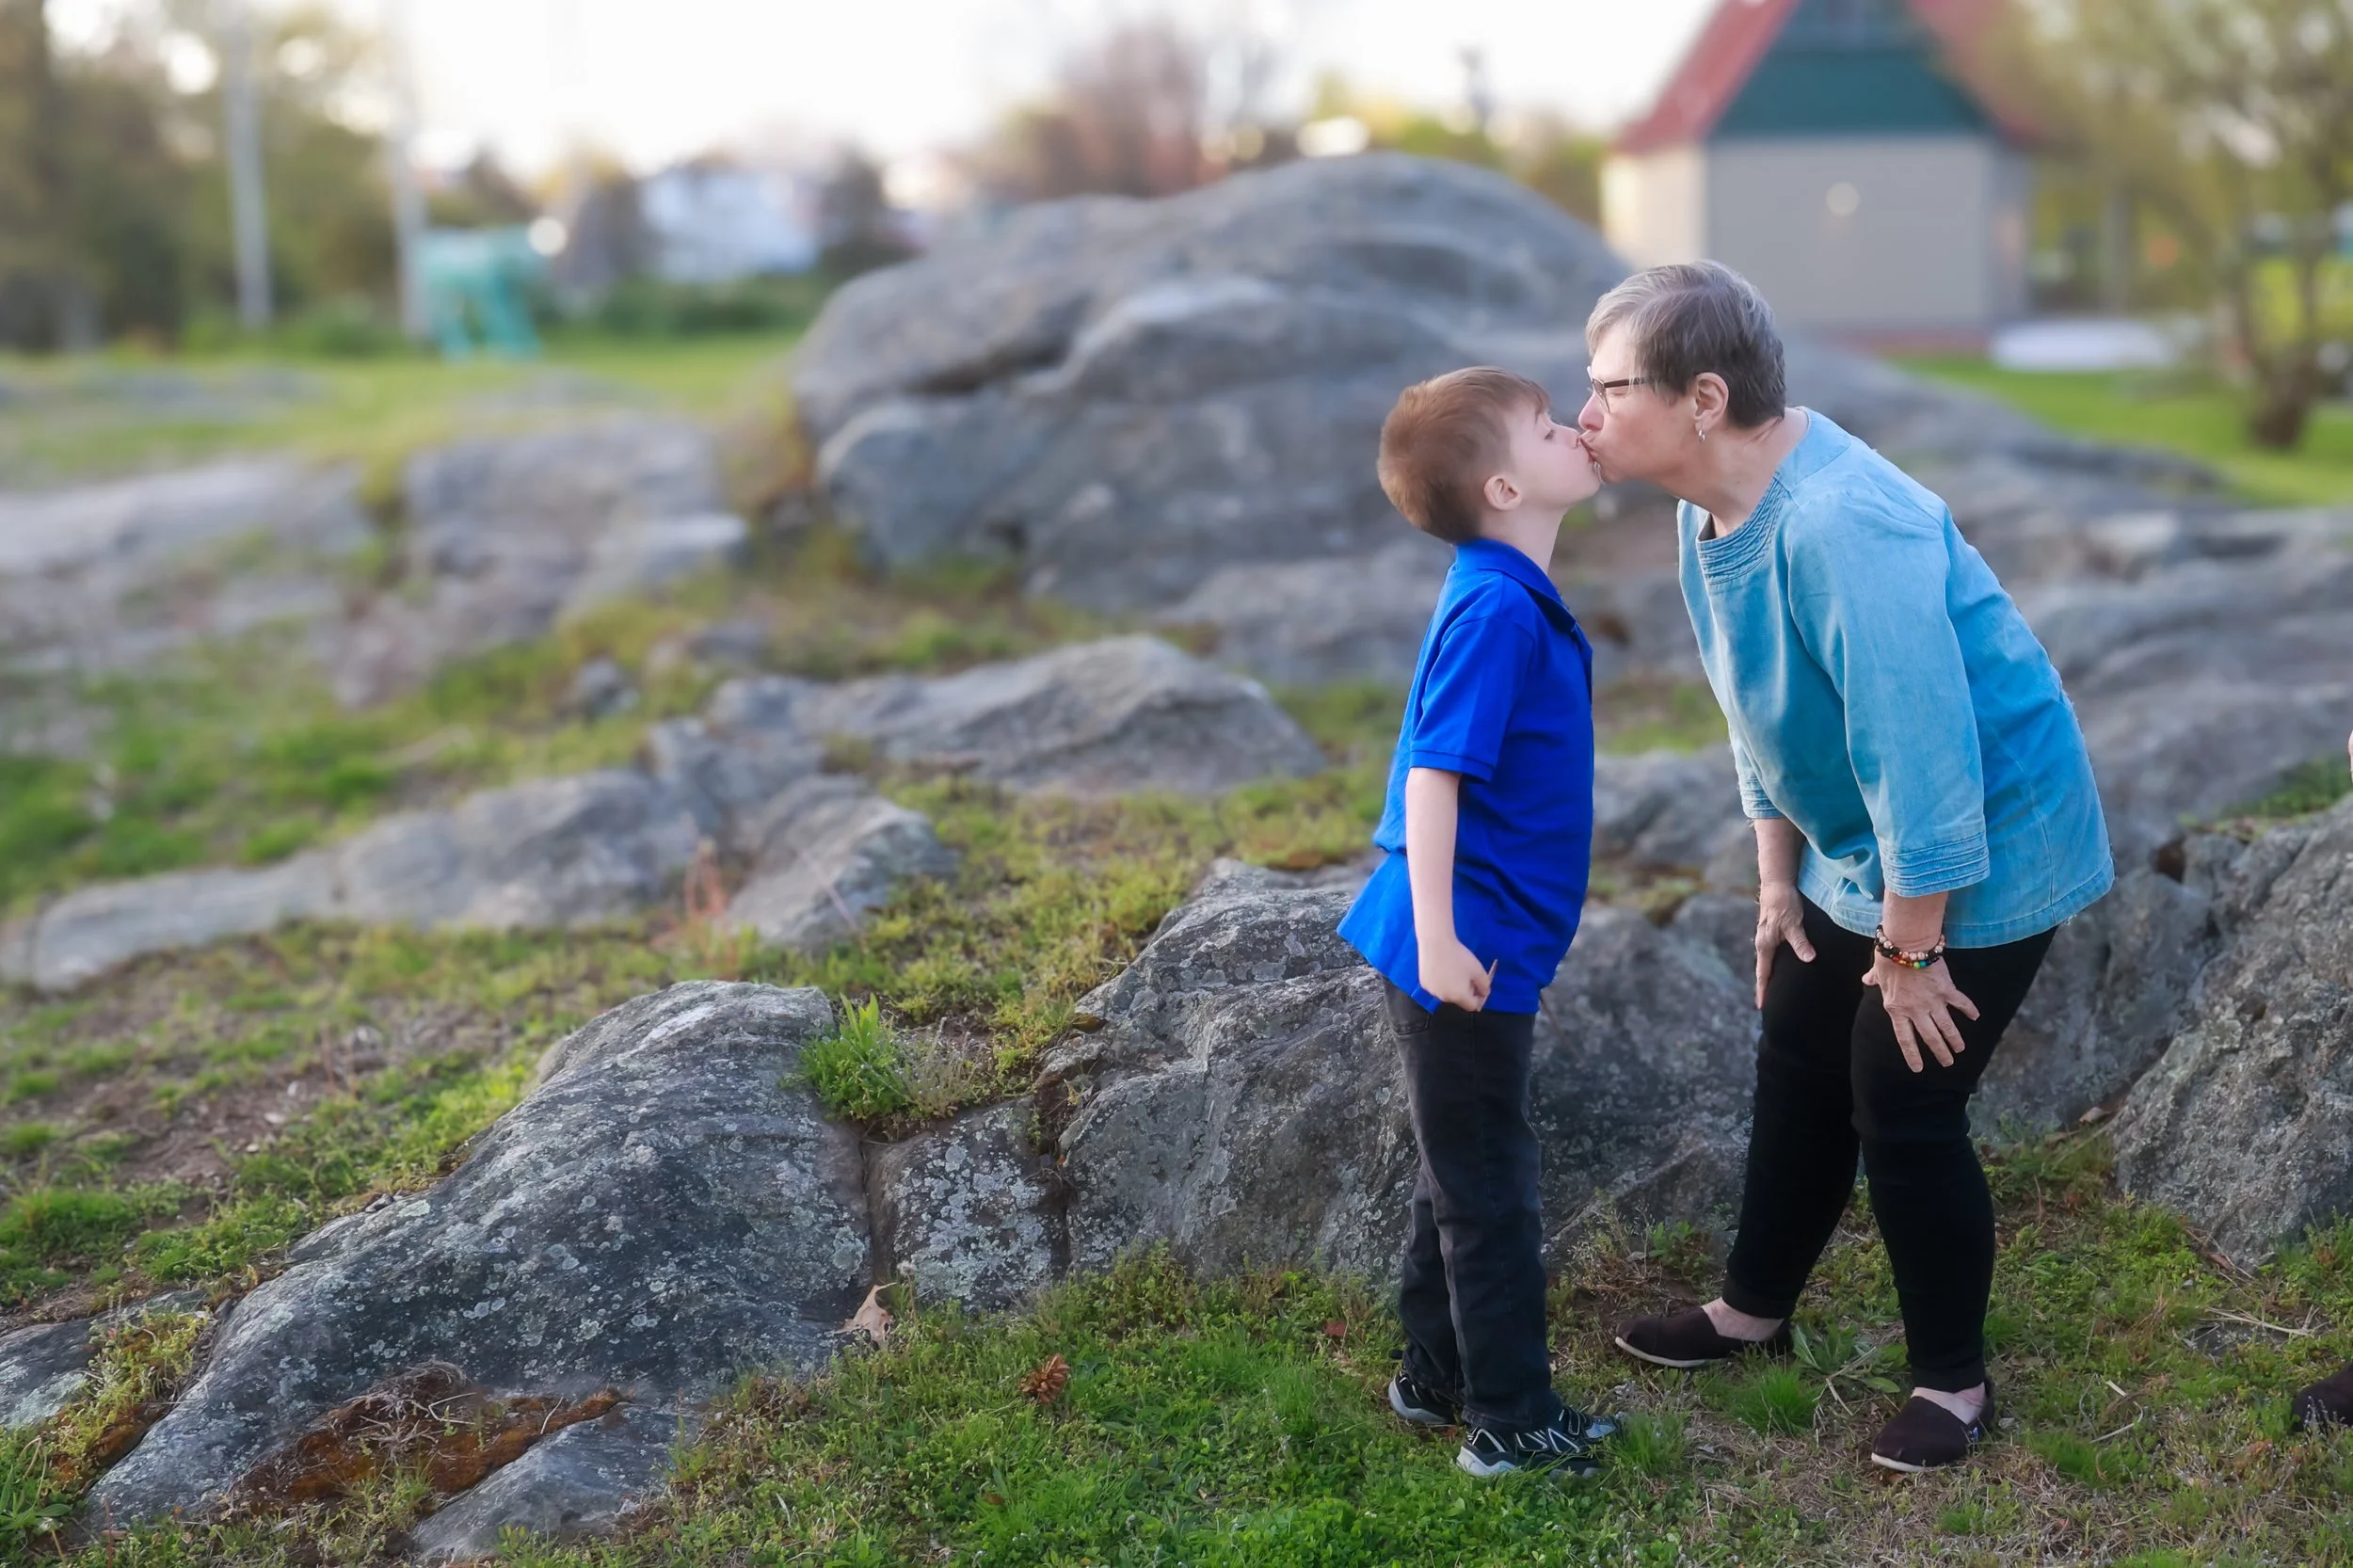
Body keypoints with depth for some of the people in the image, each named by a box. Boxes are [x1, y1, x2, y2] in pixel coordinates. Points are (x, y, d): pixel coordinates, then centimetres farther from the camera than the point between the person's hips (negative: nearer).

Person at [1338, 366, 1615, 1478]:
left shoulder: (1509, 596, 10)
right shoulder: (1498, 608, -20)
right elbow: (1435, 773, -24)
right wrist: (1439, 940, -27)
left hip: (1470, 939, 10)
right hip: (1467, 946, -10)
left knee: (1460, 1175, 20)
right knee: (1490, 1189, 3)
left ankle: (1436, 1378, 34)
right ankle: (1512, 1422, 17)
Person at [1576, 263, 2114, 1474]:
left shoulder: (1839, 527, -34)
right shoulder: (1708, 510, -4)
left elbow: (1920, 754, -31)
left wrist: (1911, 951, -22)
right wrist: (1778, 883, 12)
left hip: (1980, 858, -9)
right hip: (1855, 852, 9)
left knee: (1905, 1112, -1)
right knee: (1797, 1075, 17)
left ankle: (1952, 1383, 20)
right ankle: (1754, 1309, 37)